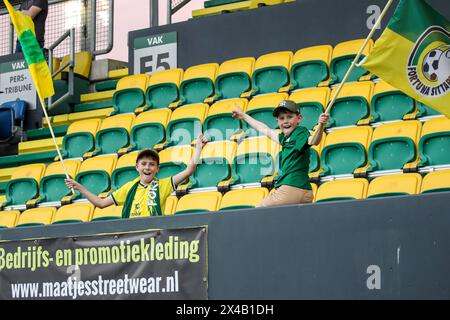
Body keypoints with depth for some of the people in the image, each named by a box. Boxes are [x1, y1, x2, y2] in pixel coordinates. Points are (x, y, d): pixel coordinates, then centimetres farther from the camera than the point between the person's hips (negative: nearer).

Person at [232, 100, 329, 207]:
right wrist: (244, 116, 51)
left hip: (292, 188, -8)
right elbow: (266, 130, 37)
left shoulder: (300, 132, -4)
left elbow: (313, 141, -25)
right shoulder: (285, 138, 20)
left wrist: (321, 126, -46)